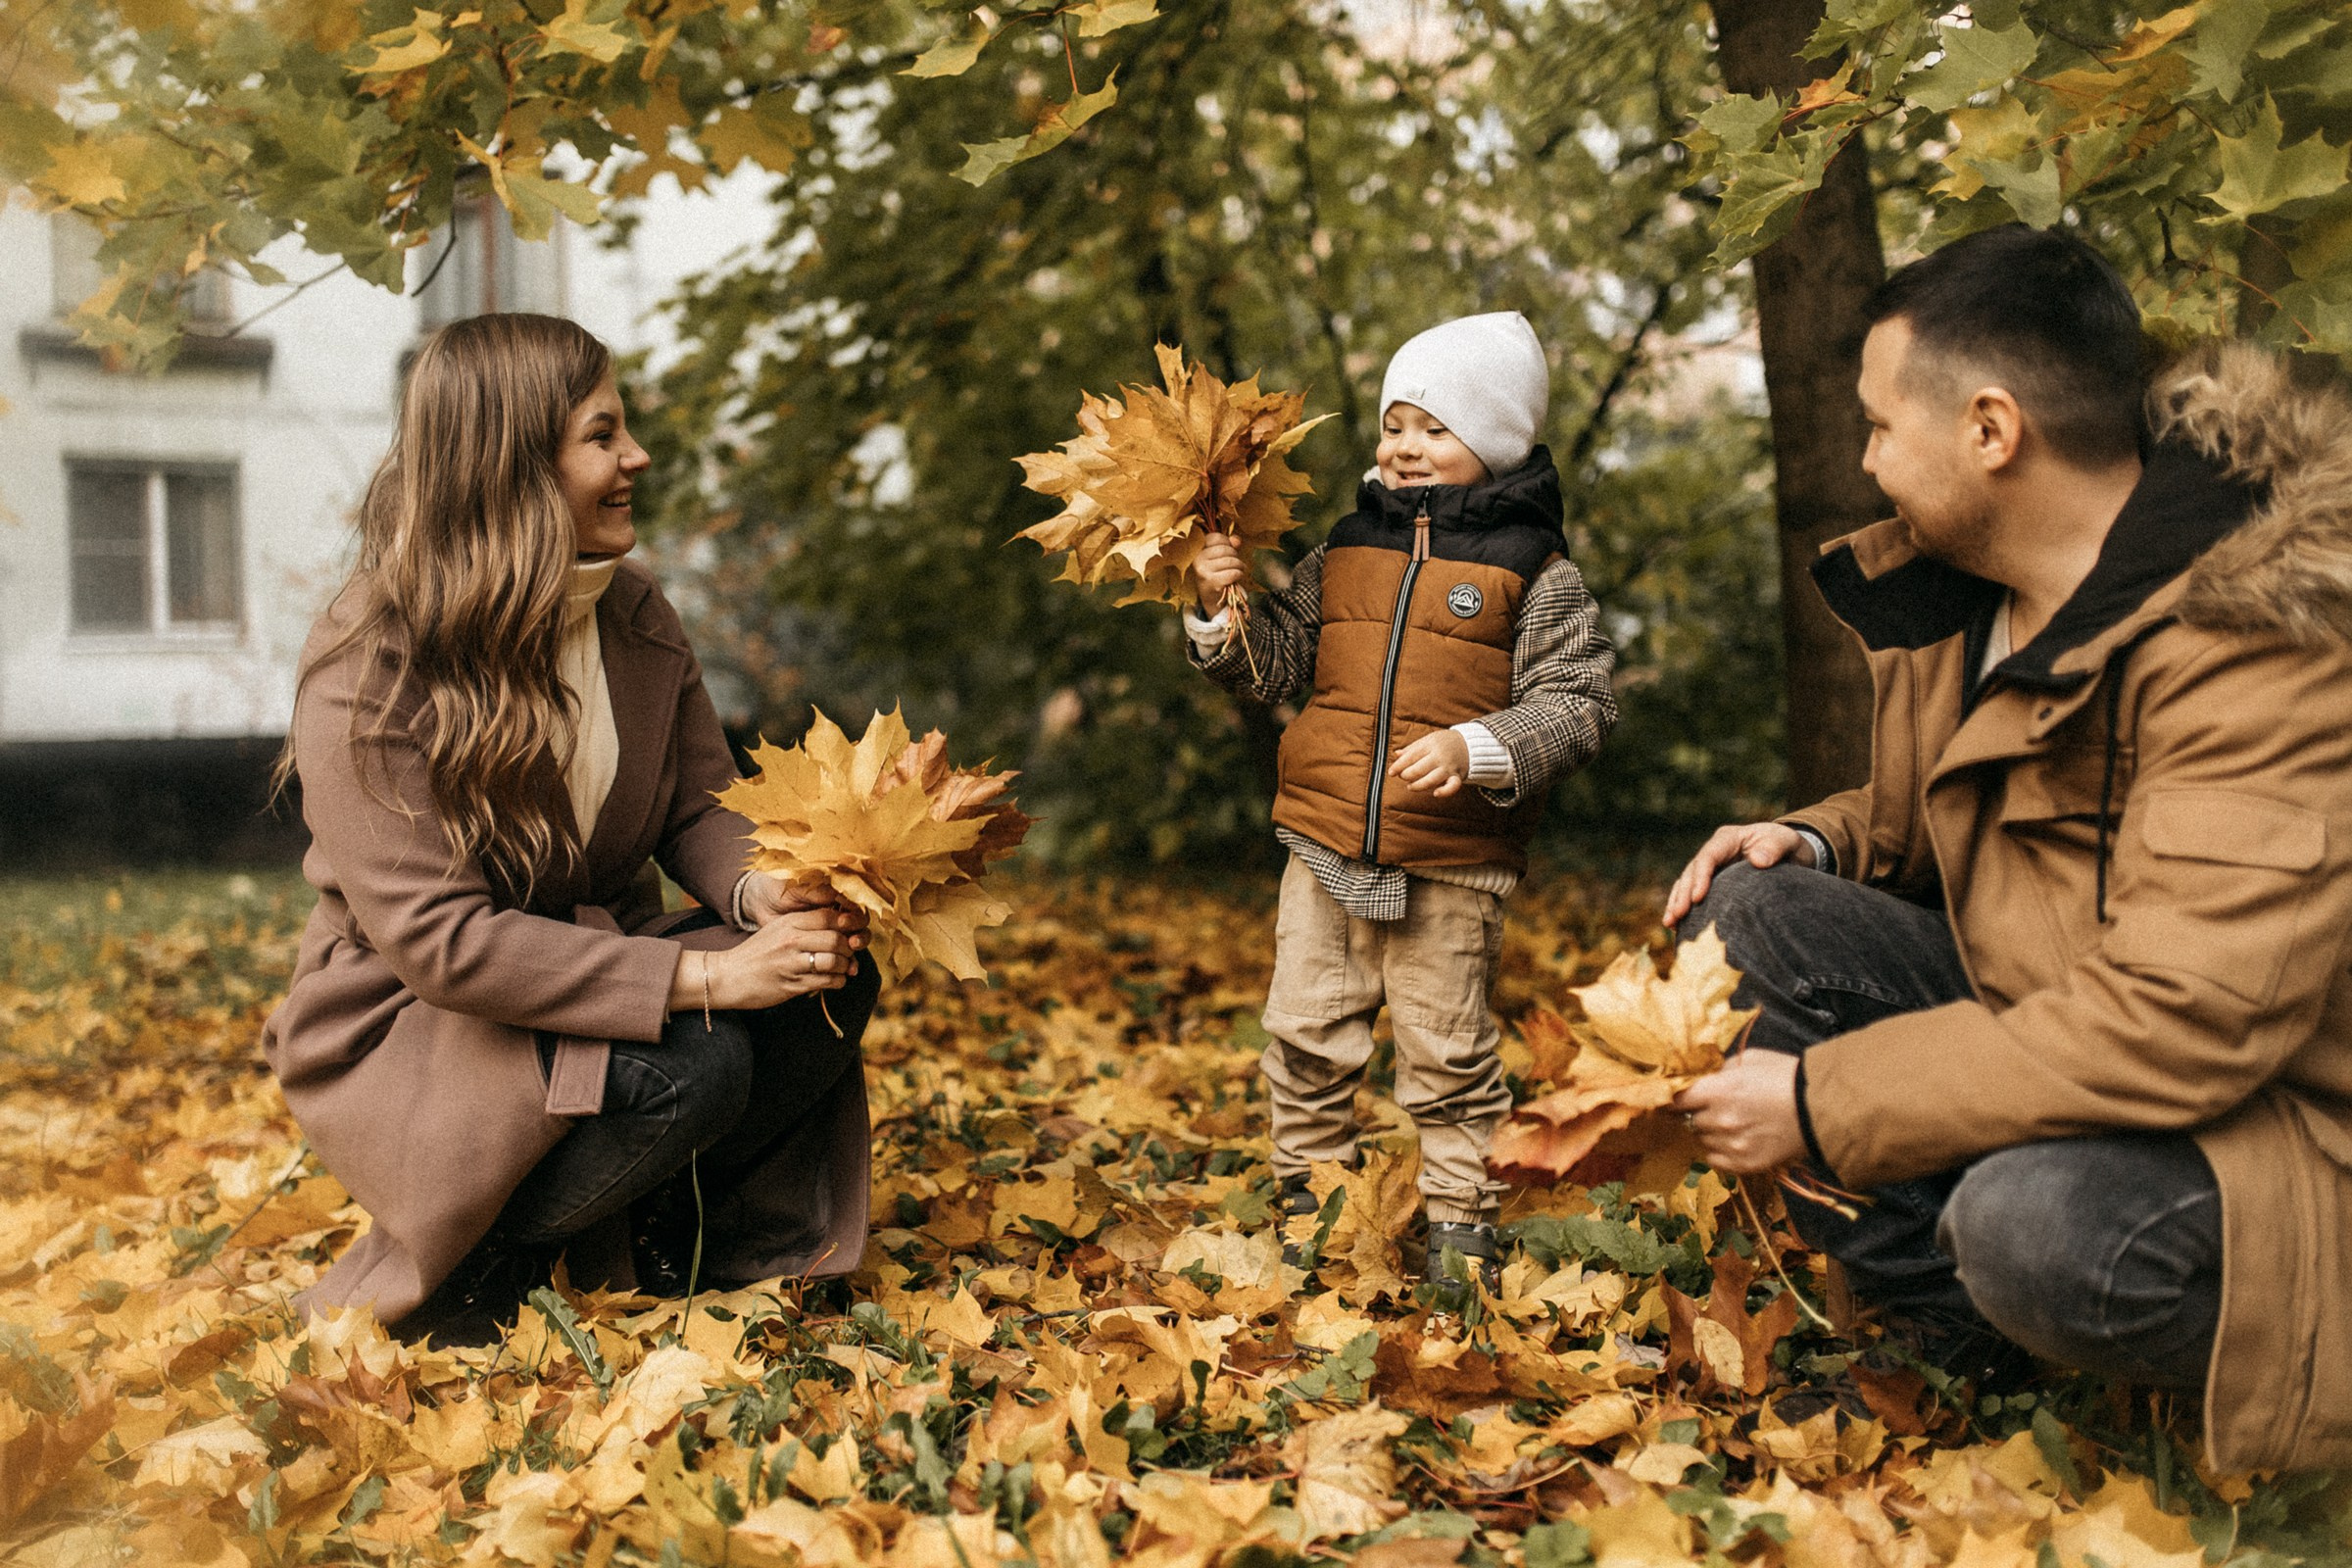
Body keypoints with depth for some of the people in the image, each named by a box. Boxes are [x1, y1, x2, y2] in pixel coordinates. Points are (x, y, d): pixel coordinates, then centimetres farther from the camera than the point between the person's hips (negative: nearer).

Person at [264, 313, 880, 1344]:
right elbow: (438, 938, -28)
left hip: (593, 972, 7)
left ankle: (662, 1243, 3)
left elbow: (700, 808, 2)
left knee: (833, 979, -17)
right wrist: (703, 976, -35)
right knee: (694, 1064, -32)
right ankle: (456, 1274, -6)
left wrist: (764, 894, -24)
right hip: (404, 1031, -6)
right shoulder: (368, 674, -21)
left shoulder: (635, 613, 1)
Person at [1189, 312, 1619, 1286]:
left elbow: (1577, 705, -9)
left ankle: (1460, 1221, 23)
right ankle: (1309, 1200, 28)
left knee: (1448, 1054, 7)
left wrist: (1478, 749, -23)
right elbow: (1276, 666, 13)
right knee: (1305, 1036, 10)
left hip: (1453, 864, -4)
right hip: (1326, 848, 4)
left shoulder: (1535, 570, -3)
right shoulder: (1344, 553, 9)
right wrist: (1223, 609, -5)